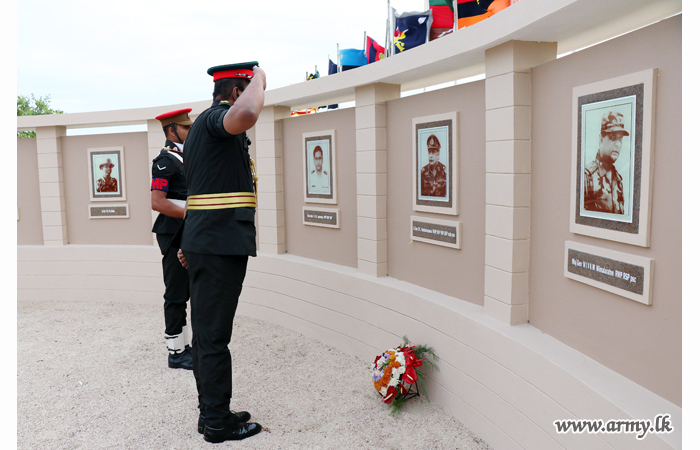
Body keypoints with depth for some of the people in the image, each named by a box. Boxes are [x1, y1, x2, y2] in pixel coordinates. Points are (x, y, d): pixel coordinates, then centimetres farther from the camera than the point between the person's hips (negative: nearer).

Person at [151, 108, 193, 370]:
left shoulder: (186, 158, 17)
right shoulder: (165, 160, -12)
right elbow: (157, 202, -21)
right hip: (174, 236, -9)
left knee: (186, 294, 14)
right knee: (176, 296, -3)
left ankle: (184, 347, 25)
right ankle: (176, 353, 7)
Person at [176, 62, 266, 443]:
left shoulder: (202, 126, 23)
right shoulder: (216, 117, -10)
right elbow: (246, 114, -37)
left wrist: (189, 242, 34)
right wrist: (259, 80, -15)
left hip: (203, 241, 11)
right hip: (222, 242, -10)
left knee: (206, 332, 15)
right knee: (213, 336, -2)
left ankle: (212, 412, 27)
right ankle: (217, 423, 10)